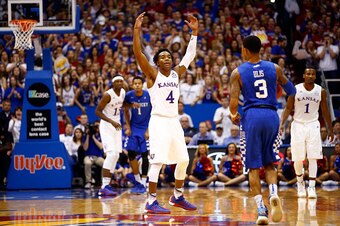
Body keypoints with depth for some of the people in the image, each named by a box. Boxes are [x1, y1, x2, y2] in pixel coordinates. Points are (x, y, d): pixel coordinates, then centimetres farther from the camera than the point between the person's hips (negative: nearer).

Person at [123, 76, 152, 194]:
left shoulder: (149, 95, -15)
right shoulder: (129, 95, -7)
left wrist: (149, 130, -13)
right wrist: (128, 127, 1)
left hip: (145, 129, -3)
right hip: (133, 128, 3)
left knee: (145, 155, -3)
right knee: (131, 154, -2)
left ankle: (143, 183, 3)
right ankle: (138, 181, 12)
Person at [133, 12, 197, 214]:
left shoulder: (177, 73, 11)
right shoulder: (153, 74, -4)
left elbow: (190, 55, 14)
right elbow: (138, 53, -15)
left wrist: (195, 32, 7)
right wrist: (137, 29, -24)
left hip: (174, 121, 6)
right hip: (159, 121, -6)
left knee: (183, 160, 9)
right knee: (158, 161, -13)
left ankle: (178, 196, 25)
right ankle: (151, 202, -12)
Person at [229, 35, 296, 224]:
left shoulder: (238, 72, 0)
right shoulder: (274, 68, 7)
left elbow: (234, 100, -9)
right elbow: (292, 92, 14)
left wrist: (234, 115, 10)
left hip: (251, 116, -2)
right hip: (272, 116, 2)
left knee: (254, 167, 5)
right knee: (269, 163, 14)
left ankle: (261, 209, -5)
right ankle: (274, 193, -15)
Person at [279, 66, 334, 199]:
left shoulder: (321, 91, -2)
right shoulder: (295, 90, -6)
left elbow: (325, 111, 7)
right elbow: (288, 108, -1)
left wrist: (331, 130, 10)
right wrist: (281, 123, -14)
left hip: (313, 125, 0)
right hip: (298, 125, 0)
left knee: (313, 158, -9)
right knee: (298, 159, 2)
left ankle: (312, 187, -9)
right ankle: (300, 183, 25)